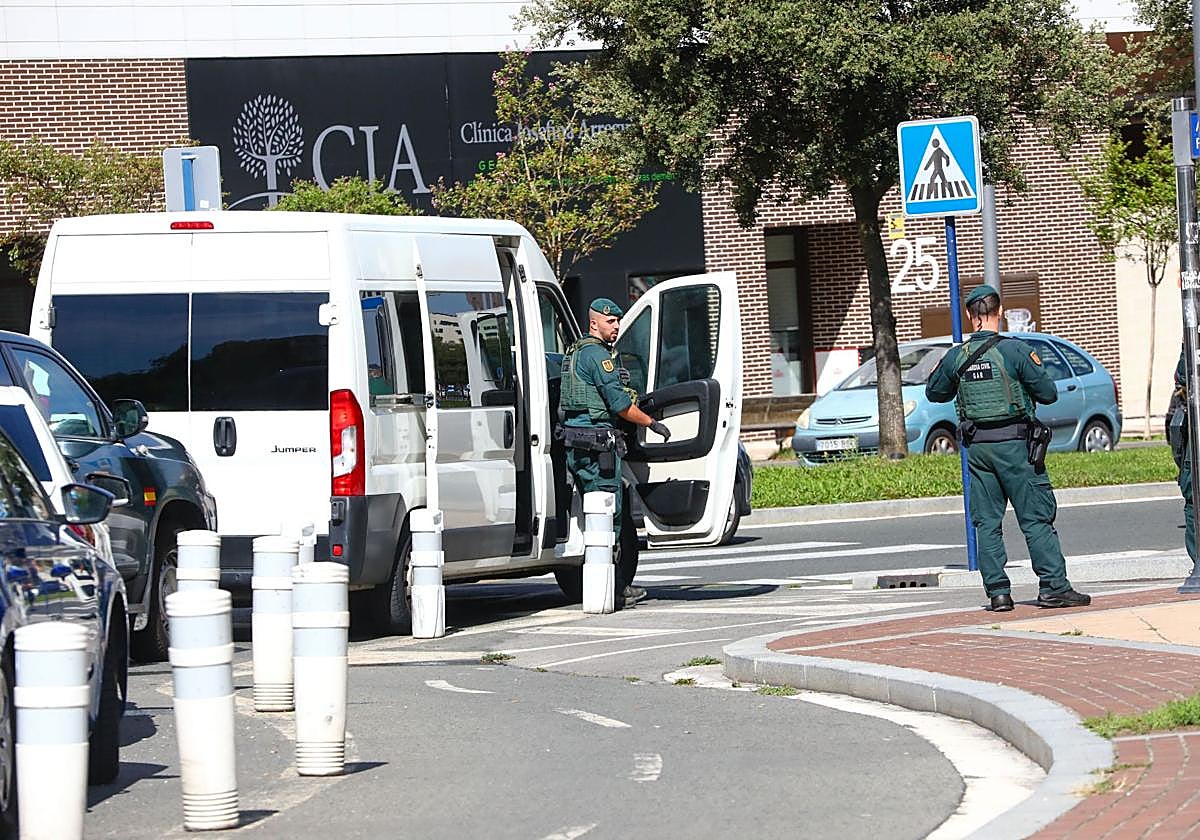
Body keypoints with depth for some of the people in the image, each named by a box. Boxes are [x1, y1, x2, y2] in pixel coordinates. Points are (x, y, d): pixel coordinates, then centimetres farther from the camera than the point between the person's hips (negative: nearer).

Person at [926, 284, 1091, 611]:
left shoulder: (957, 357, 2)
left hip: (977, 446, 3)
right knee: (1036, 518, 0)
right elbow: (1048, 394, -7)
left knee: (987, 523, 8)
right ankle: (1053, 587, -4)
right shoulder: (1015, 350, -11)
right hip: (1014, 443, -3)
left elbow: (934, 392, 17)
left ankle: (997, 592, 4)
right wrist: (1031, 378, 13)